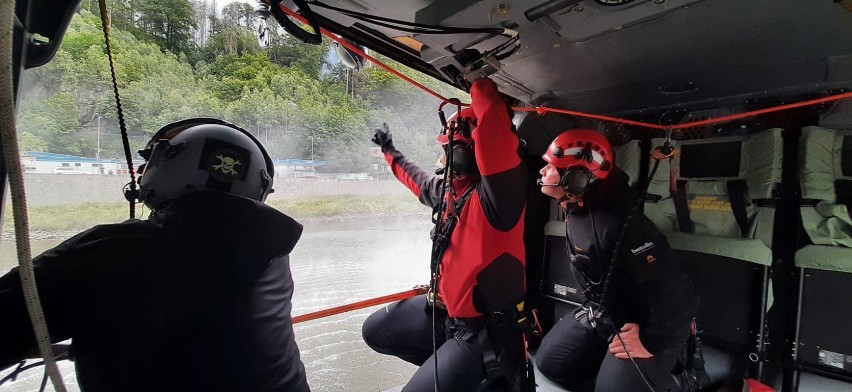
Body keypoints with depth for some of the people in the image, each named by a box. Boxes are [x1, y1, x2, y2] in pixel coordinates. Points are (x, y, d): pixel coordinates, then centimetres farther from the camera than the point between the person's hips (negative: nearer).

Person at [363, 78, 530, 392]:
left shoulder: (498, 191, -22)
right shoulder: (449, 189, 5)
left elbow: (494, 128, -40)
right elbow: (419, 181, 28)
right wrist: (390, 153, 42)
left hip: (485, 327, -9)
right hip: (444, 308, 9)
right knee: (375, 331, 17)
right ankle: (447, 363, 23)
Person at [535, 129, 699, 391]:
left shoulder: (618, 224, -35)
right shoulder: (575, 212, -4)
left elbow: (674, 290, -35)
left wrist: (654, 341, -24)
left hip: (642, 322, -8)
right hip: (602, 311, 8)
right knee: (550, 362, 9)